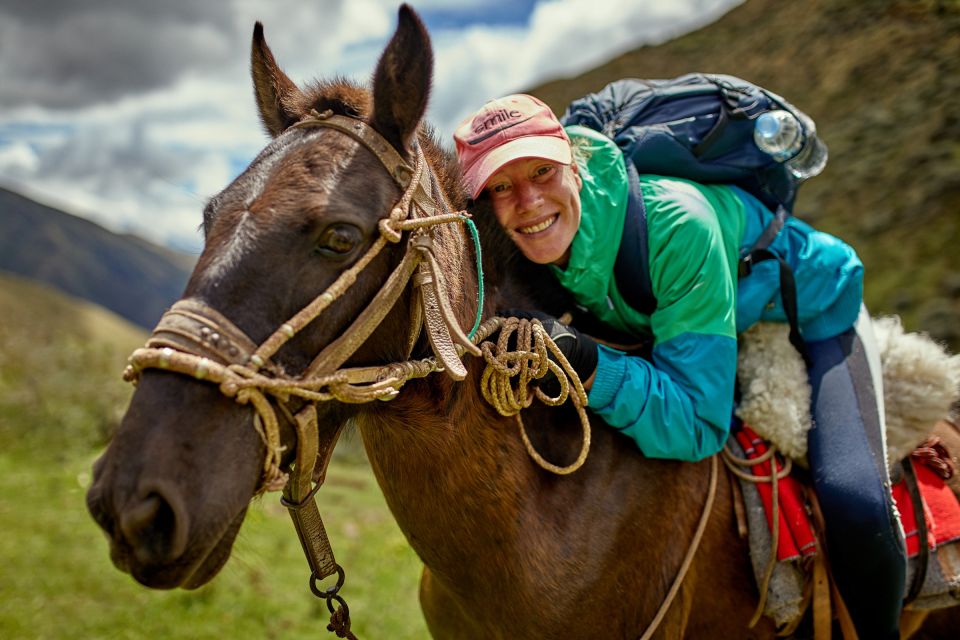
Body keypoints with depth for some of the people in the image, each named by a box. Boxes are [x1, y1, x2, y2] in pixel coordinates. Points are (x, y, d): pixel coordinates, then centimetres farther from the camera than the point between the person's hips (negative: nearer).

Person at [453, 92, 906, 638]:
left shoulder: (674, 223, -40)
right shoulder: (509, 256, -23)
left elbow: (700, 423, -39)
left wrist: (589, 367, -51)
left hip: (813, 309, -5)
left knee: (854, 505, -26)